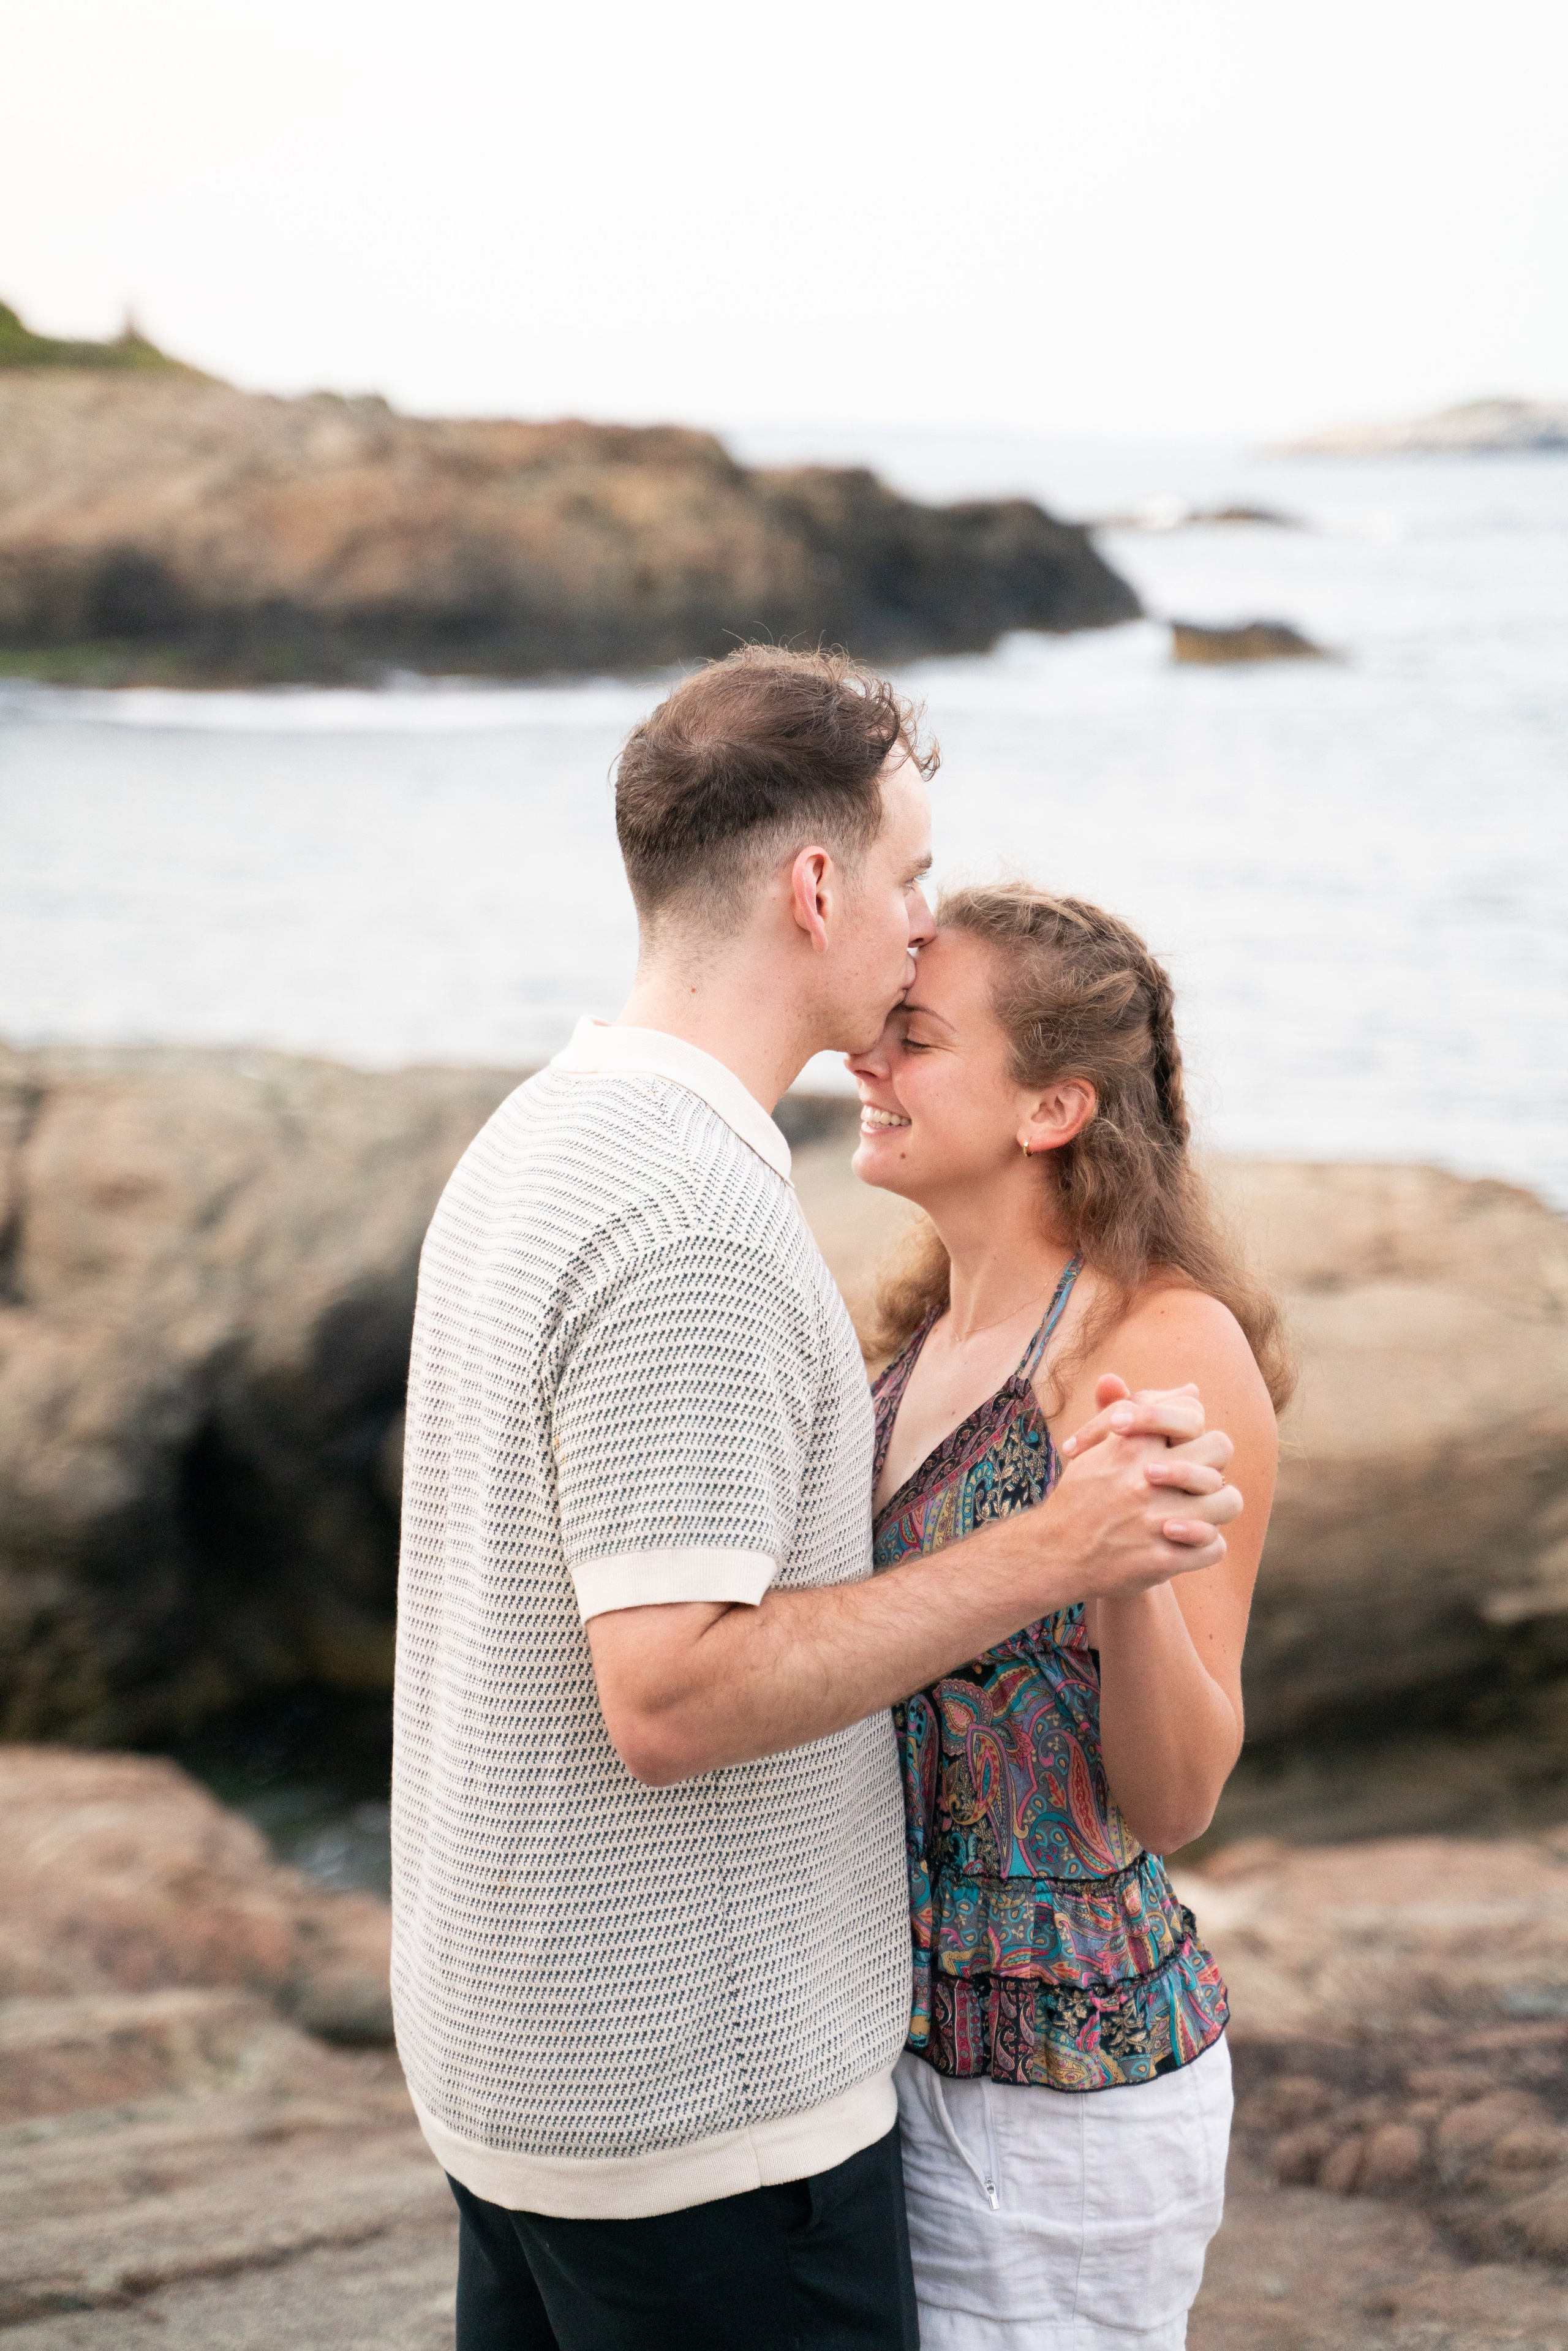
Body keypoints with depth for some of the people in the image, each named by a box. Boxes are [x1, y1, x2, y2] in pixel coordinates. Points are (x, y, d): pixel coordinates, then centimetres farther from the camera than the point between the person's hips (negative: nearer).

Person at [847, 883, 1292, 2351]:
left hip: (1061, 2082, -8)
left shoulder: (1170, 1348, -17)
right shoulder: (931, 1336, 7)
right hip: (886, 2033, 8)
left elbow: (1174, 1801, -16)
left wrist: (1129, 1573, -34)